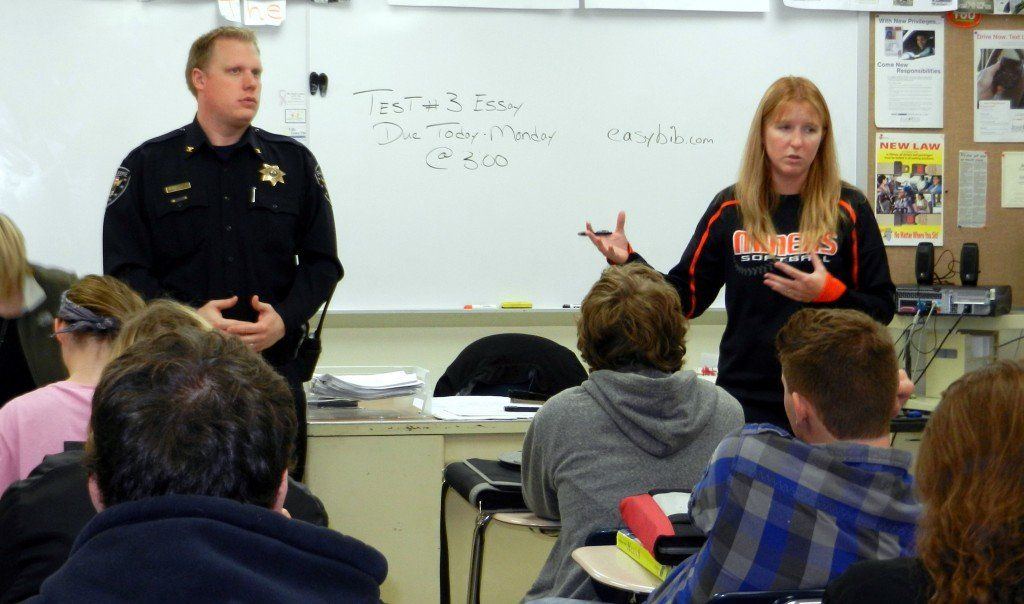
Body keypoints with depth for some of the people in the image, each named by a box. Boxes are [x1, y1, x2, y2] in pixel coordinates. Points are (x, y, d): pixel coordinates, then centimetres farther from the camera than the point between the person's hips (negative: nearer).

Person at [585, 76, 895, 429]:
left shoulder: (848, 210, -1)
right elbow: (686, 298, 8)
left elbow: (883, 309, 1)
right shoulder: (730, 209, 5)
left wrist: (829, 294, -16)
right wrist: (627, 261, -3)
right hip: (747, 397, 1)